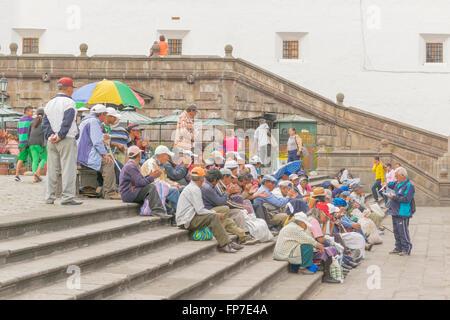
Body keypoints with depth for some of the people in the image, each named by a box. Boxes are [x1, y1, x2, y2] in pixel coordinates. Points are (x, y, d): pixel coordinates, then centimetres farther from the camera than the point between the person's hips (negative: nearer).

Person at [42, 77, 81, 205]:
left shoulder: (49, 103, 15)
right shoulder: (69, 102, -7)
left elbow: (45, 122, 9)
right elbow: (67, 122, -16)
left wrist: (50, 135, -1)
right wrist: (60, 136, -13)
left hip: (51, 142, 7)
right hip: (67, 140, -7)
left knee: (52, 169, 10)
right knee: (68, 169, -6)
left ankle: (50, 197, 11)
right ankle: (67, 197, -10)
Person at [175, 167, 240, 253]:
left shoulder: (191, 187, 18)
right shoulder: (195, 189, -13)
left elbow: (198, 209, 21)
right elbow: (200, 210, -19)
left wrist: (214, 212, 12)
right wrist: (215, 213, -8)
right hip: (187, 221, -10)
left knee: (214, 215, 4)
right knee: (213, 217, -22)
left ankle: (228, 242, -4)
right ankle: (224, 244, -24)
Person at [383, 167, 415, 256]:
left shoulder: (409, 186, -16)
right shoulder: (398, 183, 12)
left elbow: (406, 199, -24)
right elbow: (394, 184, 37)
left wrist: (394, 197, -20)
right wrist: (388, 184, 15)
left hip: (403, 213, -9)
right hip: (395, 212, 9)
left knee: (403, 232, -6)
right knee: (396, 231, 15)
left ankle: (406, 249, 1)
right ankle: (398, 248, 25)